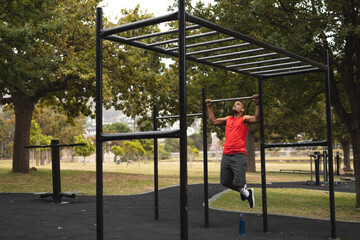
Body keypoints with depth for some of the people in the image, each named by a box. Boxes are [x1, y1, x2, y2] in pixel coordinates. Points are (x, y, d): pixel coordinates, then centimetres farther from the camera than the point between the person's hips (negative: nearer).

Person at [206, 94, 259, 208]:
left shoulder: (244, 119, 6)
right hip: (226, 155, 6)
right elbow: (213, 121, 29)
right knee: (225, 182, 8)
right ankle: (244, 192, 31)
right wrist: (209, 107, 29)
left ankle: (248, 192, 21)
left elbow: (256, 119, -13)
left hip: (238, 156, -6)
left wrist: (257, 104, -20)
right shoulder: (228, 119, 23)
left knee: (239, 182, -11)